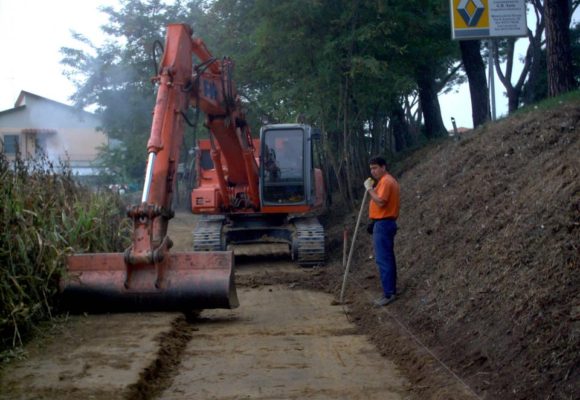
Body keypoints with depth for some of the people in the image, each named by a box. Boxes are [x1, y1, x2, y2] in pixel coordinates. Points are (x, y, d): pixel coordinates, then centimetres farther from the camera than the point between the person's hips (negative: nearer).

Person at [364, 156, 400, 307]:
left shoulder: (386, 181, -16)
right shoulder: (388, 181, 18)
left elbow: (380, 202, -26)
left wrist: (370, 188, -18)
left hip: (383, 224, -11)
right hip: (386, 223, 11)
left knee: (383, 260, -10)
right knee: (388, 258, 13)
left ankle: (388, 294, -10)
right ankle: (391, 290, 18)